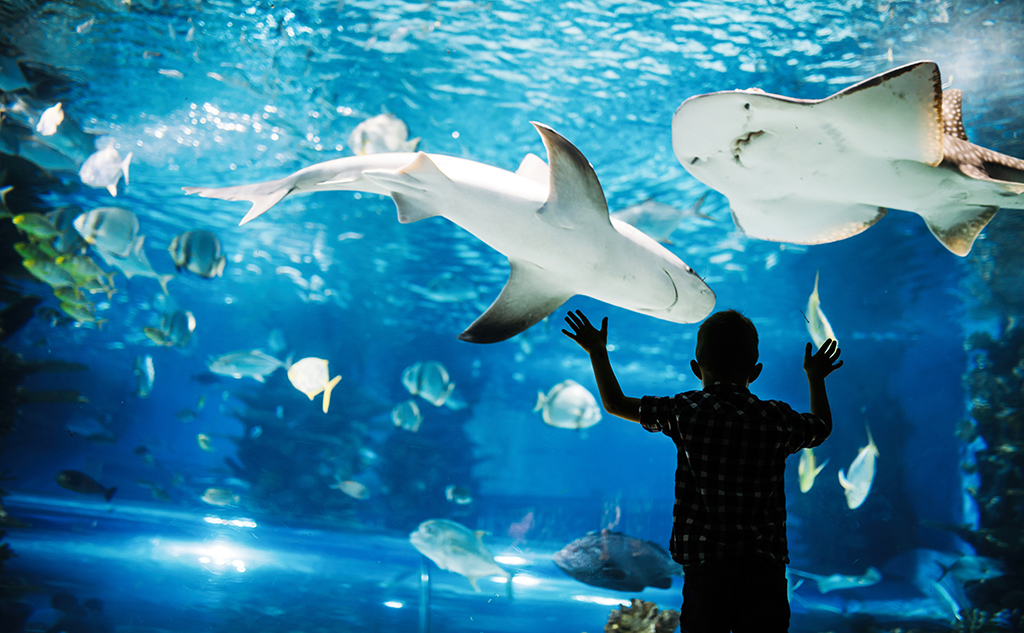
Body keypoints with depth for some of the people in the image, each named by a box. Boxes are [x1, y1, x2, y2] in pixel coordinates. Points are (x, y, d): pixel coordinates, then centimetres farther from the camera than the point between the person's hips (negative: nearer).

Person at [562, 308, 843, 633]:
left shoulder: (685, 411, -3)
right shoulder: (777, 419, 1)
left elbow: (615, 403, 10)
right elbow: (822, 426, 24)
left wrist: (597, 352, 25)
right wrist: (815, 378, 42)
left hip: (704, 568, -1)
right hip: (765, 569, 1)